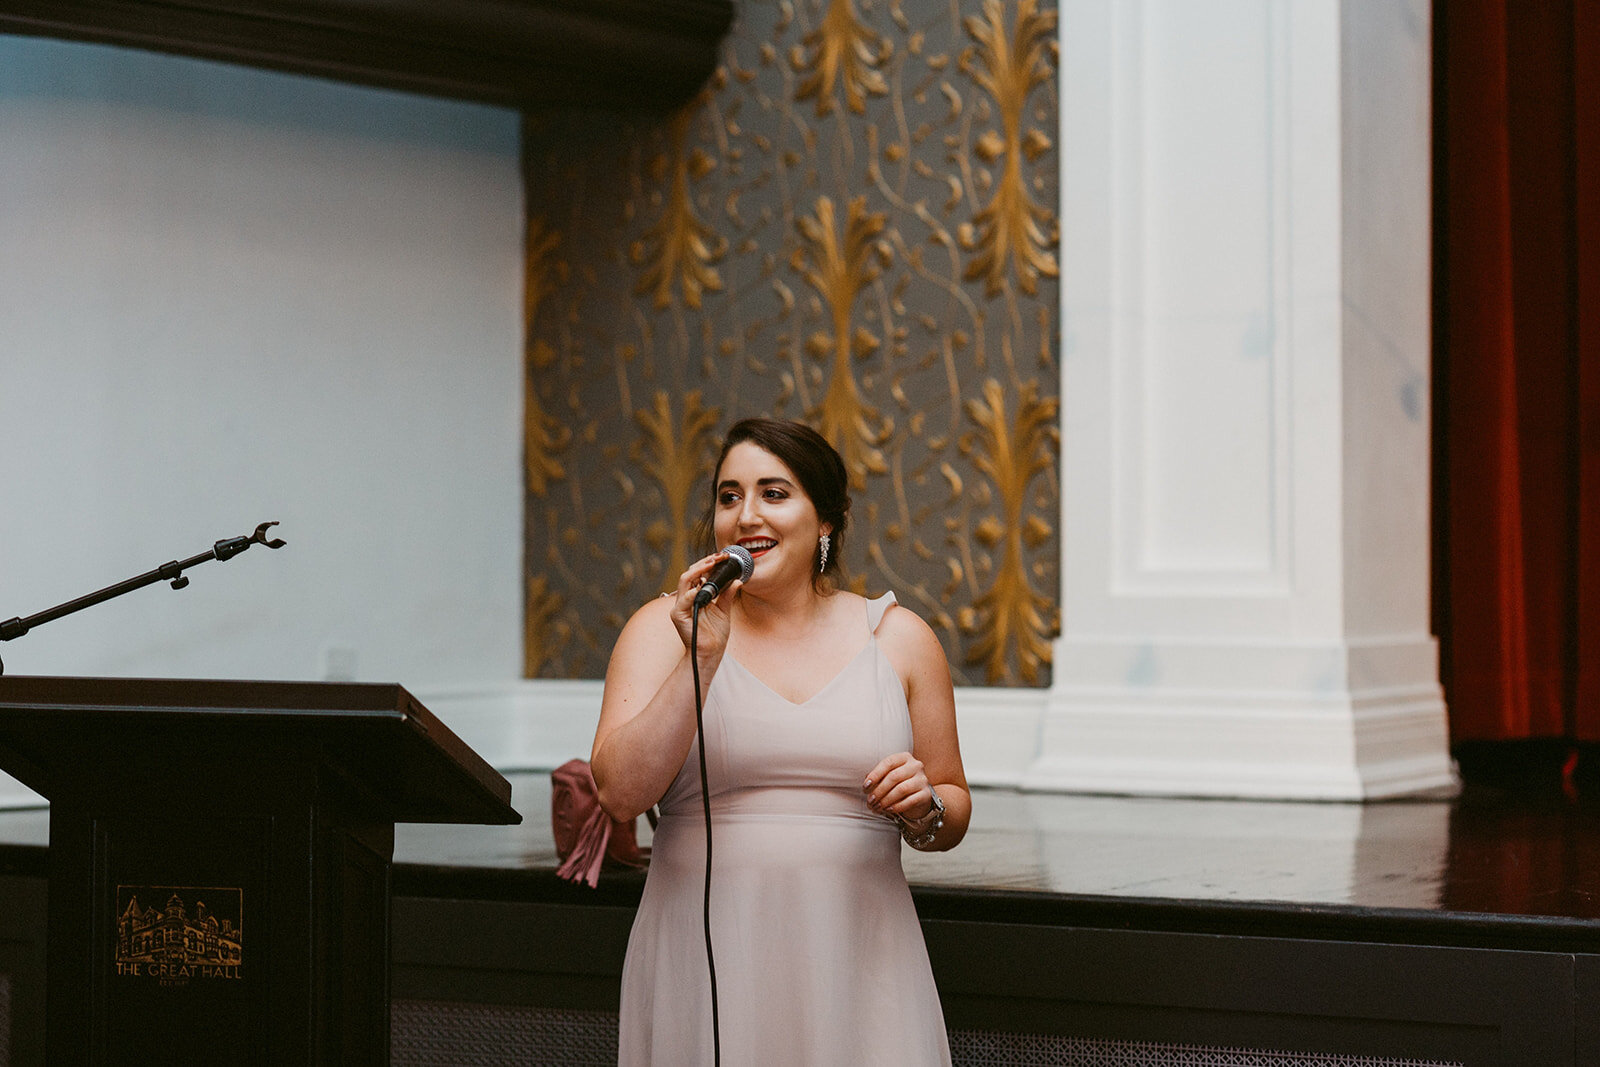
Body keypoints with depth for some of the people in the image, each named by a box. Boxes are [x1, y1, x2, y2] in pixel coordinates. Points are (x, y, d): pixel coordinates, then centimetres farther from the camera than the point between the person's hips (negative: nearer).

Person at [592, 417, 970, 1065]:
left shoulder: (899, 638, 8)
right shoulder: (663, 628, 4)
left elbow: (953, 811, 15)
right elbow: (620, 793, -10)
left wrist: (925, 809, -7)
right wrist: (702, 660, -16)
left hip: (853, 957, 1)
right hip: (706, 957, -1)